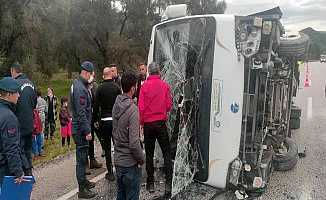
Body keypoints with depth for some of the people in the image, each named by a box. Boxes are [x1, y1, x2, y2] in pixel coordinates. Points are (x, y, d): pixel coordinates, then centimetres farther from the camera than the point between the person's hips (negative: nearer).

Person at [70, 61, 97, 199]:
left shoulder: (77, 84, 13)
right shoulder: (80, 88, -20)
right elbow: (81, 113, -24)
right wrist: (87, 131, -22)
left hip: (78, 127, 11)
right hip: (80, 129, -11)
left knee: (82, 156, 21)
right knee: (82, 157, -2)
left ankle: (83, 181, 36)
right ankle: (82, 190, 8)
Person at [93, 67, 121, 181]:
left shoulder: (100, 88, -4)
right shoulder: (116, 87, -3)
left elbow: (96, 106, -3)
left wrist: (96, 120, 8)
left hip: (104, 120, -1)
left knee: (107, 147, 7)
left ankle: (110, 173, 10)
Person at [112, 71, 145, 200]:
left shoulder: (116, 105, 3)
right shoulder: (132, 109, -22)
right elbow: (134, 142, -24)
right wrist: (141, 159, -9)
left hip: (118, 160, 8)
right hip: (130, 162, -8)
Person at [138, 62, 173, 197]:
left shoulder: (144, 86, -5)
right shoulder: (164, 85, -4)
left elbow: (141, 107, -6)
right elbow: (169, 105, -3)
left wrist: (141, 122, 7)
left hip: (148, 124, 1)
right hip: (161, 122, 0)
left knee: (149, 154, 11)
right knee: (167, 152, 7)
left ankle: (150, 183, 18)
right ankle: (168, 183, 2)